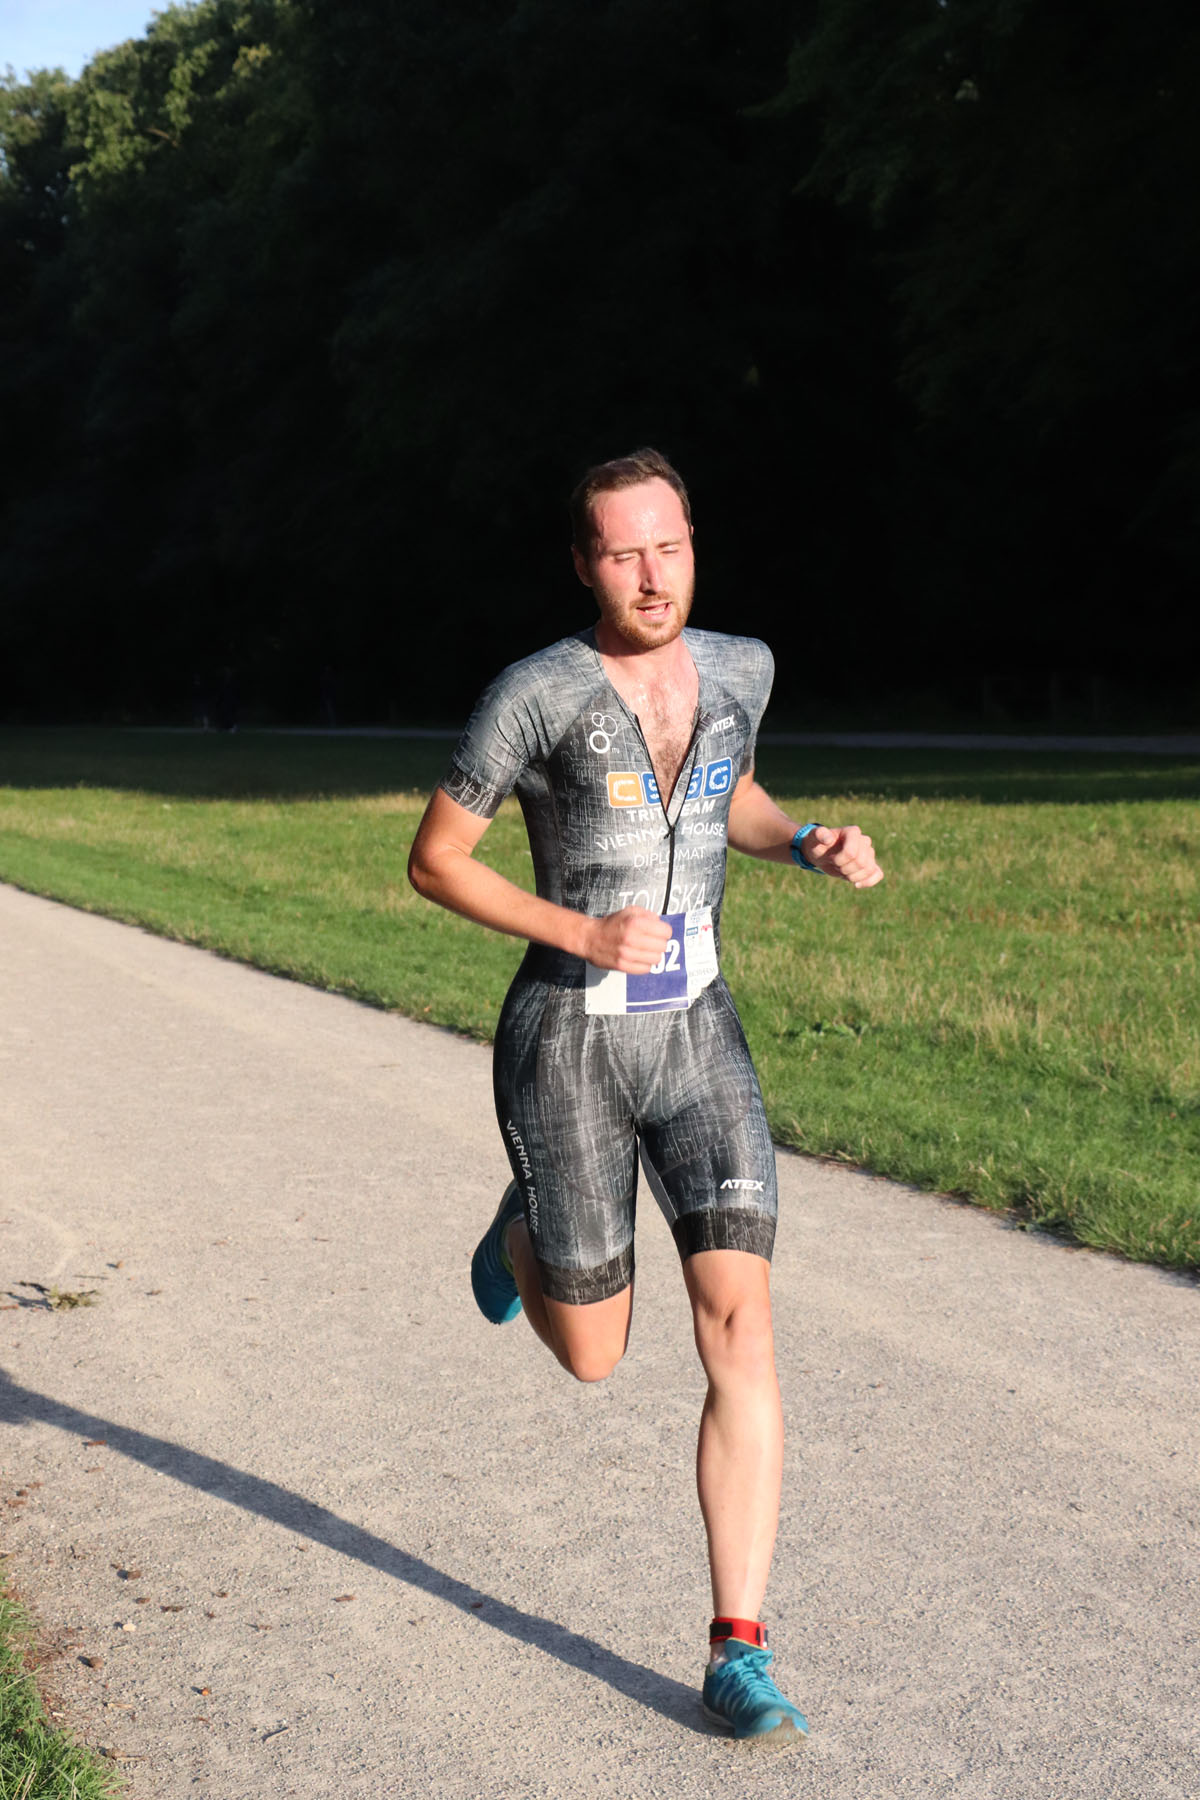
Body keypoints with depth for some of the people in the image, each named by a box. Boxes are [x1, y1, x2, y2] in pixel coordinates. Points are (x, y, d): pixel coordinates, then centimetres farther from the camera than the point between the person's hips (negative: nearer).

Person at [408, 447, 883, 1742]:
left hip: (697, 1042, 3)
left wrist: (814, 847, 1)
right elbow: (432, 860, -6)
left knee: (742, 1331, -12)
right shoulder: (532, 696, -14)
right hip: (565, 1050, -3)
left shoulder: (739, 667, 2)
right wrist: (581, 933, -20)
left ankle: (738, 1658, -4)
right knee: (591, 1358, 10)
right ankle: (525, 1231, 48)